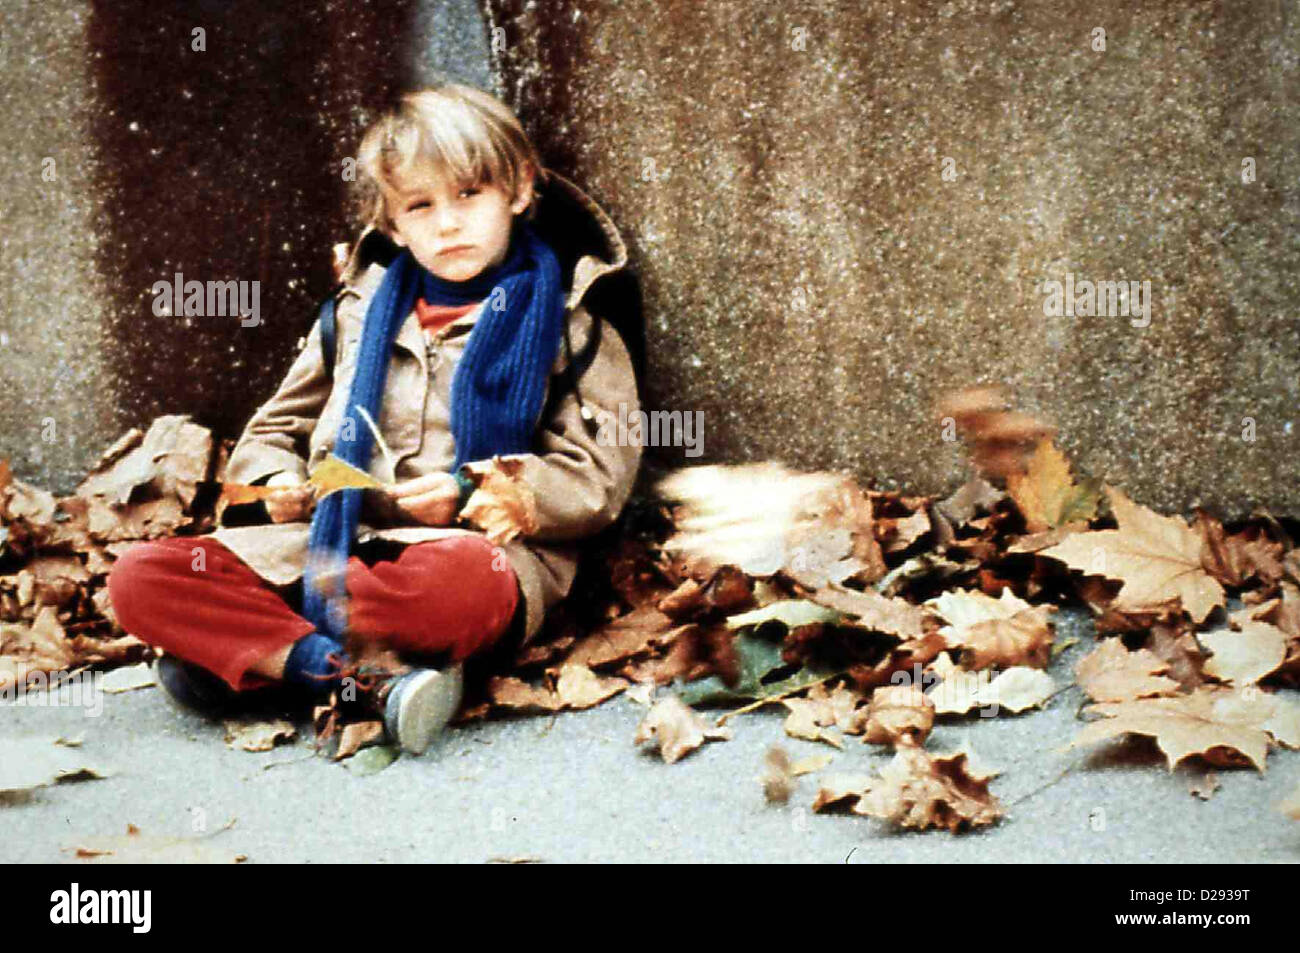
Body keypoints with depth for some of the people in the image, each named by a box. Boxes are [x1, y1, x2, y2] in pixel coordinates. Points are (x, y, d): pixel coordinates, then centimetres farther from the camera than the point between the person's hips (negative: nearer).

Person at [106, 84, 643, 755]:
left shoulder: (566, 323, 10)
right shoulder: (360, 311, 21)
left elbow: (598, 481, 2)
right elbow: (275, 430, 28)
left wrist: (474, 492, -12)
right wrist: (276, 485, 4)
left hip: (476, 545, -4)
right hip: (329, 542, 5)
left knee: (464, 580, -43)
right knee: (138, 576, -18)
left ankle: (235, 648, -26)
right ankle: (366, 681, -31)